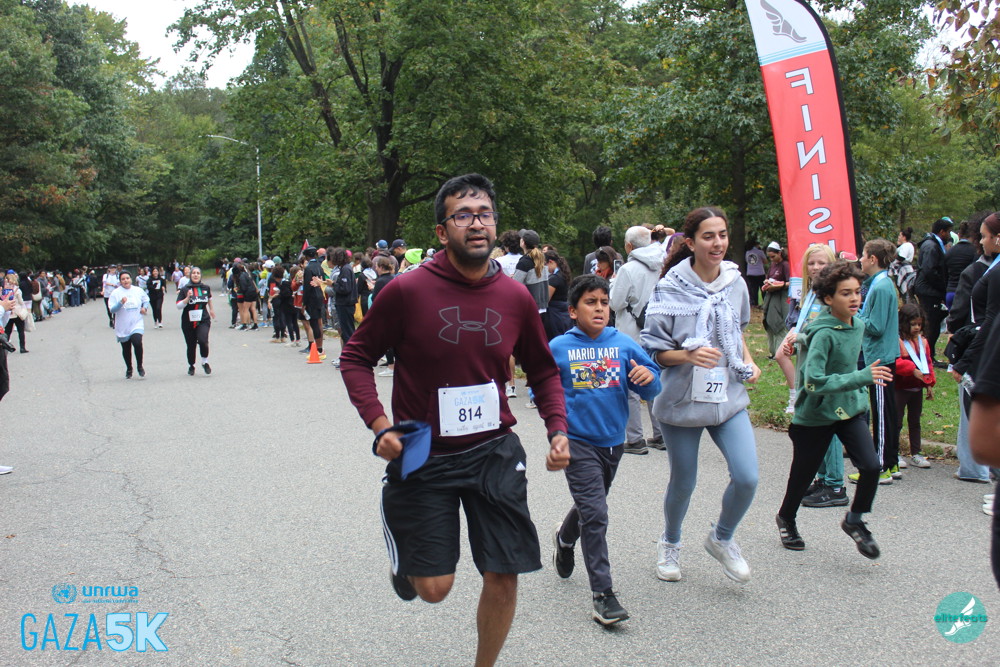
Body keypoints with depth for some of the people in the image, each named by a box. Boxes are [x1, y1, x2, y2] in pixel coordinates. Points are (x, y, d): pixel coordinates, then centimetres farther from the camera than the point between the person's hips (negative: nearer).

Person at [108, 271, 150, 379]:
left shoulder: (138, 291, 3)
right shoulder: (115, 293, -6)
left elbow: (146, 299, 22)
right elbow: (112, 310, -11)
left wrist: (145, 307, 2)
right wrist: (121, 303, -27)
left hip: (136, 324, 0)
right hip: (122, 327, 0)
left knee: (137, 343, -22)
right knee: (126, 349, 10)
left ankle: (139, 366, -1)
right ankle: (129, 369, 32)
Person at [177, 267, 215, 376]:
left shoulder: (206, 288, 5)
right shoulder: (184, 289, -3)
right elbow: (178, 306, -7)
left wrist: (211, 309, 38)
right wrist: (187, 298, -20)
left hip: (203, 320, 0)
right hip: (188, 322, 0)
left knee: (203, 340, -23)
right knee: (191, 345, 7)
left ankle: (205, 362, 0)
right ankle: (191, 366, 31)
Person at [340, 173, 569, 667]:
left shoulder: (516, 298, -2)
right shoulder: (406, 291, -14)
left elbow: (544, 371, 12)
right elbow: (356, 357, -3)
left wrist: (558, 430, -2)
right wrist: (380, 426, -14)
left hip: (494, 453, 3)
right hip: (423, 456, -3)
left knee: (503, 576, 6)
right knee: (434, 587, 0)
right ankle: (404, 555, 37)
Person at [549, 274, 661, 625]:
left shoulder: (623, 344, -1)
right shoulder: (558, 348, -6)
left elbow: (652, 390, -2)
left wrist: (648, 378, -23)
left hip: (613, 441, 4)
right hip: (578, 442, -4)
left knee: (591, 507, 23)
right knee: (594, 513, -12)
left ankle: (564, 538, 55)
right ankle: (603, 593, -4)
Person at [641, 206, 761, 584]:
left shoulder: (735, 282, 2)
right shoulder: (671, 290, -13)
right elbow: (654, 351, -9)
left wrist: (748, 361, 5)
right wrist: (689, 356, -26)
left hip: (729, 397, 4)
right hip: (682, 400, -3)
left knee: (747, 478, -8)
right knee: (683, 483, 11)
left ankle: (721, 538, 22)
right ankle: (670, 543, 41)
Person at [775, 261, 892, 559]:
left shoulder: (858, 325, 1)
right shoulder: (823, 334, -22)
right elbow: (813, 382, -30)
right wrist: (862, 377, -32)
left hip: (850, 409, 6)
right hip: (816, 414, -6)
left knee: (871, 467, -11)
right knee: (803, 474, 11)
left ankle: (854, 520, 15)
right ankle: (786, 518, 40)